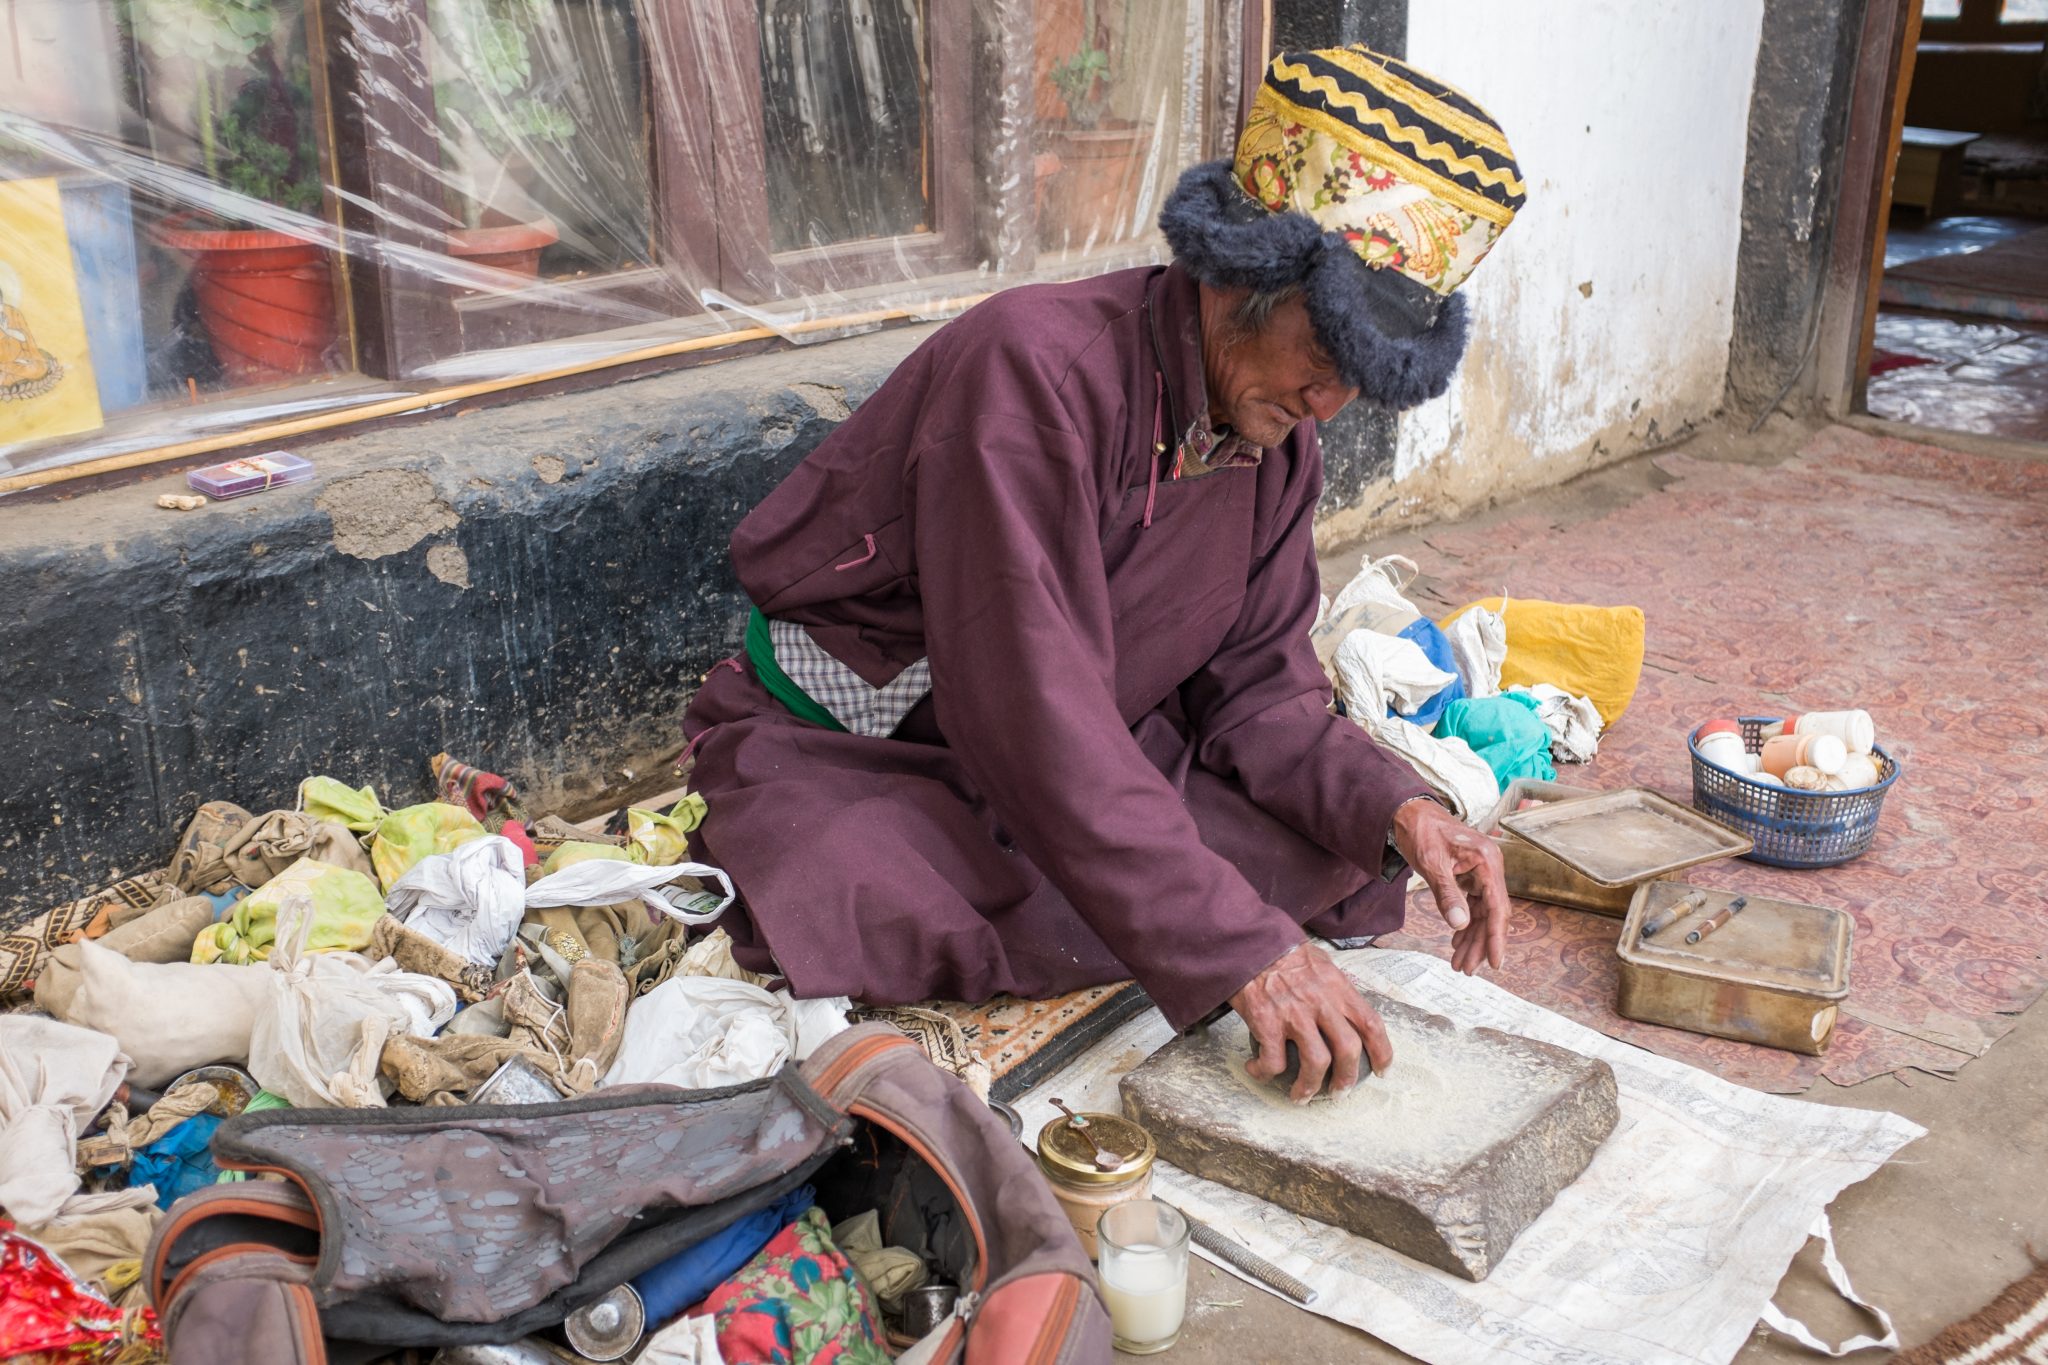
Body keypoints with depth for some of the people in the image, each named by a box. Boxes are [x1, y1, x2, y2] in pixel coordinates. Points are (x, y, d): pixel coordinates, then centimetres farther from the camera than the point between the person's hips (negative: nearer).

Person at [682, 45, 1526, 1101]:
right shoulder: (1035, 366, -28)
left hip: (1093, 762, 7)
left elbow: (1255, 684, 1)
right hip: (850, 755, -7)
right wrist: (1239, 948, -38)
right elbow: (1030, 702, -35)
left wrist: (1392, 807, -19)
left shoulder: (1278, 430, -2)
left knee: (1340, 835, -9)